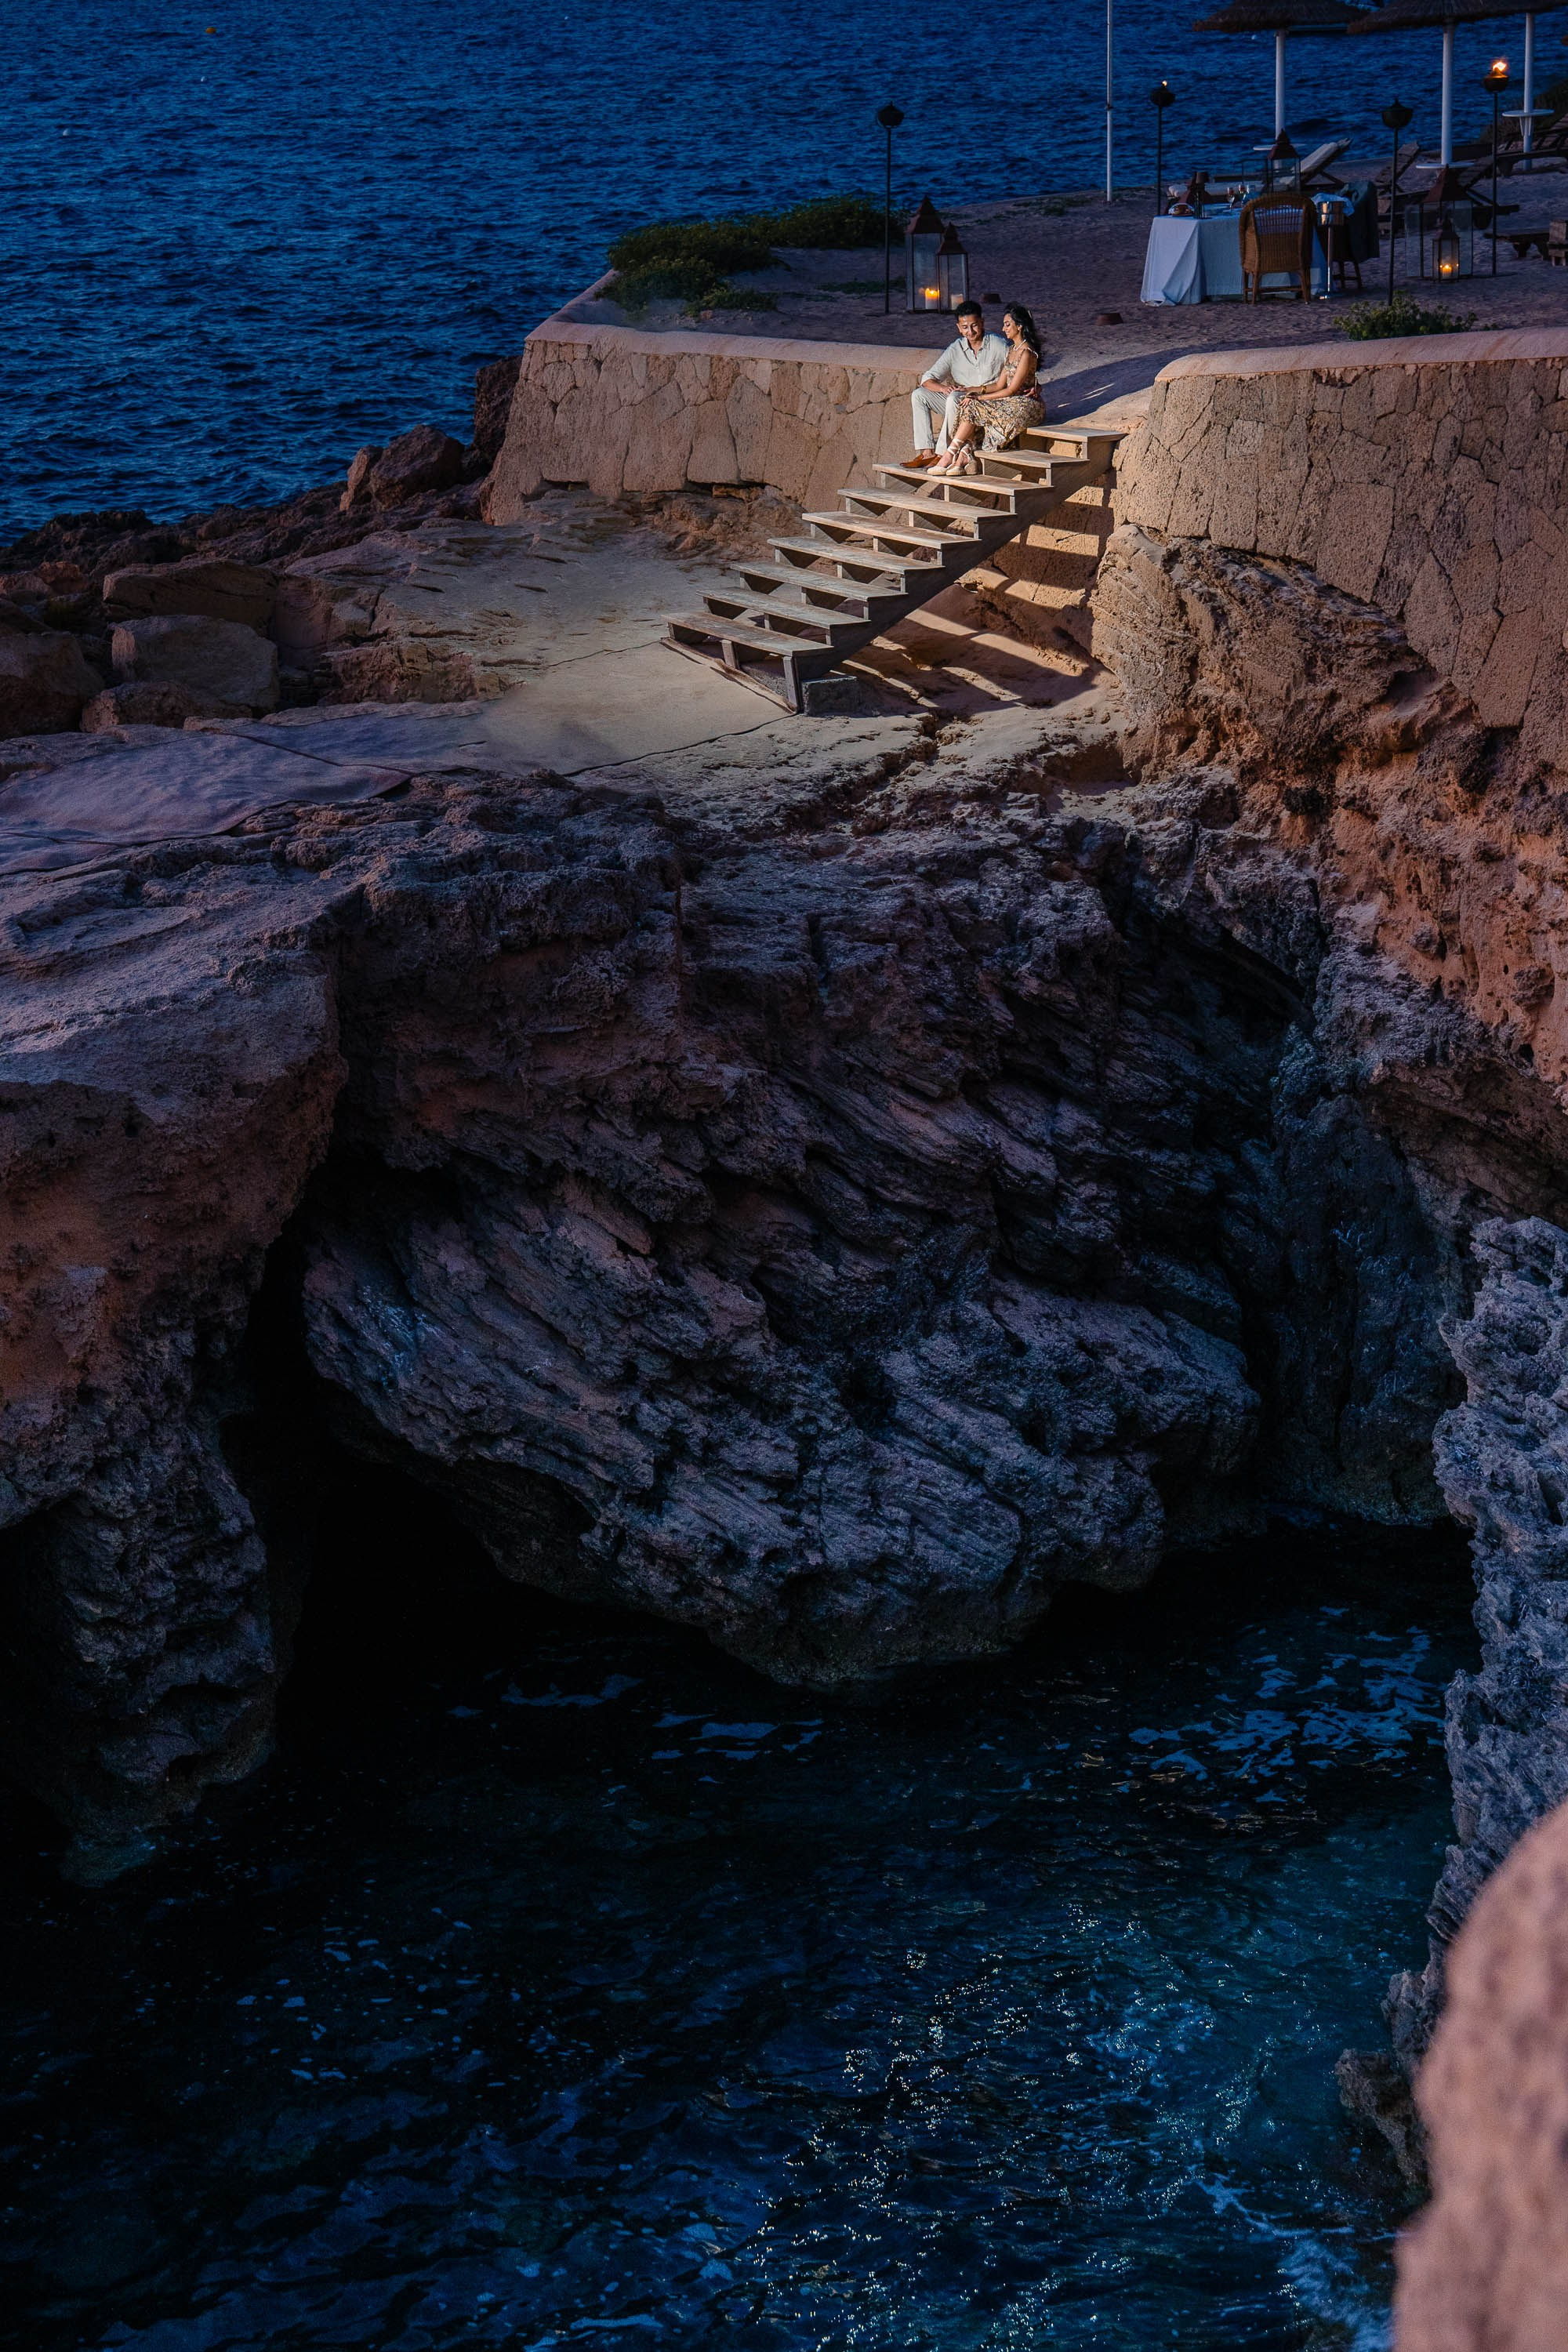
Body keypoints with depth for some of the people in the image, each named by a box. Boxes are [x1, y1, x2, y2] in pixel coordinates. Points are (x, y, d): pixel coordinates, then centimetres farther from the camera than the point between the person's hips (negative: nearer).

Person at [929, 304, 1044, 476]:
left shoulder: (1027, 353, -14)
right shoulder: (1012, 349, 16)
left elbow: (1011, 390, -16)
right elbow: (999, 385, 15)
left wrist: (979, 398, -14)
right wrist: (973, 390, 1)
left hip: (1025, 406, -9)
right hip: (1010, 403, 9)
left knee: (973, 407, -21)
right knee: (965, 400, -10)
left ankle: (950, 457, -17)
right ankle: (965, 457, -23)